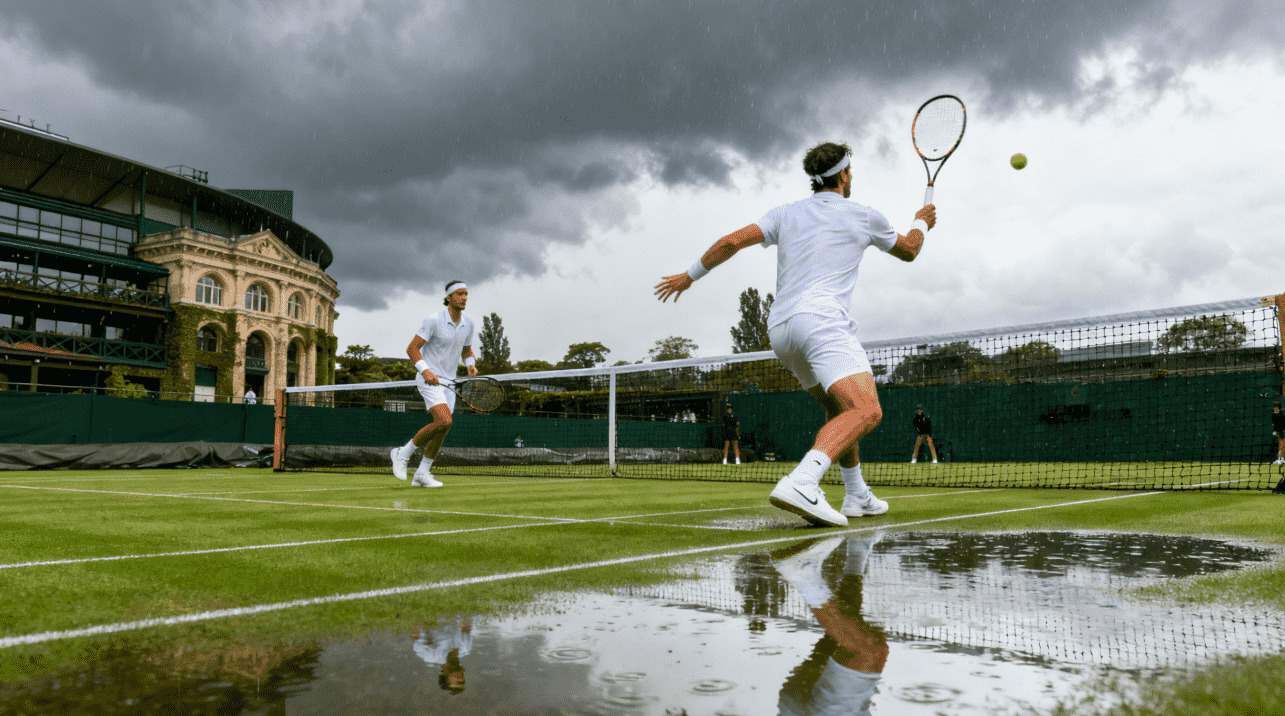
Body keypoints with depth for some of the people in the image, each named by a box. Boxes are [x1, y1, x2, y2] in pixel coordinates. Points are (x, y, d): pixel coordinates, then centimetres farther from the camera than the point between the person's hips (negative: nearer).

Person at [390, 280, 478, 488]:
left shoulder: (468, 323, 6)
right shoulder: (433, 320, -12)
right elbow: (412, 348, -12)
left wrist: (471, 365, 0)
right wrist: (425, 370, -27)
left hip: (448, 381, 7)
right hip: (429, 378, -7)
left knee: (441, 428, 4)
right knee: (444, 421, -24)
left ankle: (422, 474, 18)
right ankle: (403, 453, -5)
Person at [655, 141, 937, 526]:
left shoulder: (786, 213, 19)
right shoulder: (864, 216, 13)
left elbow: (733, 240, 7)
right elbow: (908, 250, 30)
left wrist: (690, 274, 18)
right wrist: (922, 223, 51)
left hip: (780, 326, 7)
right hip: (820, 317, -7)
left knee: (839, 408, 23)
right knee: (866, 411, -19)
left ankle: (857, 496, 26)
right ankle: (801, 484, -42)